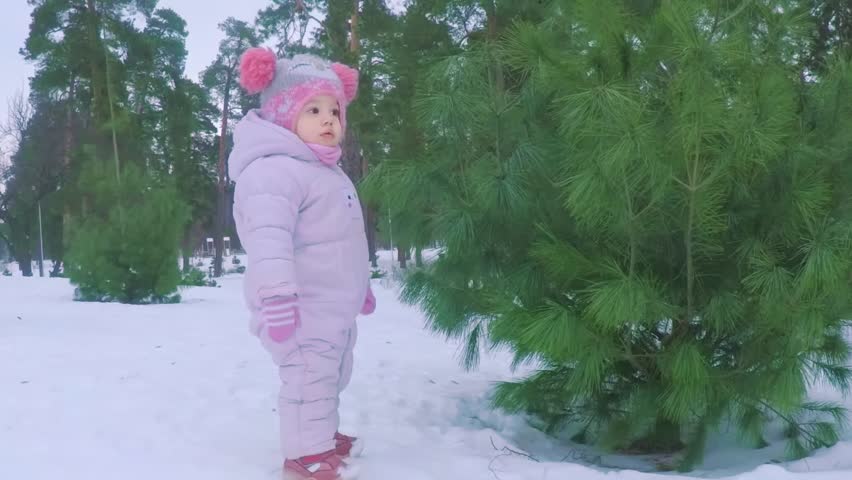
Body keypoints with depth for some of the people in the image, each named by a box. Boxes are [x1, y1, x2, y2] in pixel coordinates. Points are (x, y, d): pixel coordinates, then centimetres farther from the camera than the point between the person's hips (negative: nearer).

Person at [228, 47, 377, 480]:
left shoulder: (329, 173, 18)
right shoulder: (273, 170, -18)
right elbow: (269, 238, -29)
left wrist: (360, 287, 32)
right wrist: (277, 297, -36)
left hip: (335, 307, 10)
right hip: (303, 310, -10)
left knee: (332, 376, 20)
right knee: (310, 376, -10)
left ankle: (323, 435, 37)